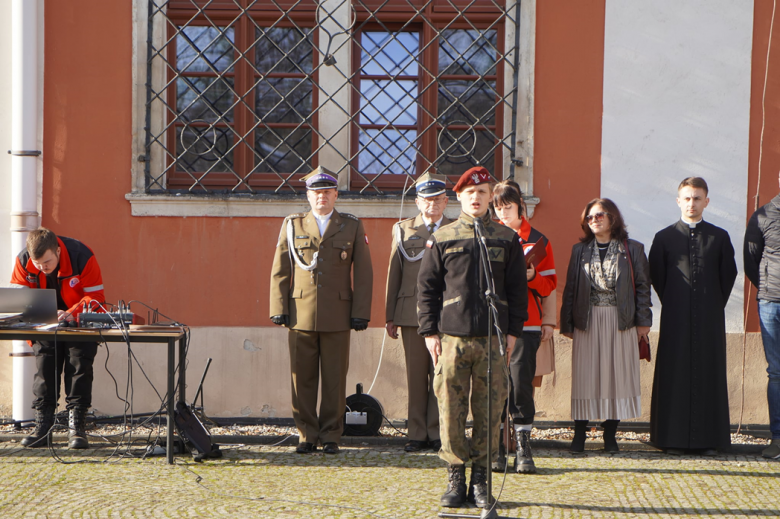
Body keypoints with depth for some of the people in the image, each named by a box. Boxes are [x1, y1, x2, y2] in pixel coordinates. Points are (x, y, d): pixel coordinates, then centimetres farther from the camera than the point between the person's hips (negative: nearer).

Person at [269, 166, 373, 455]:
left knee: (335, 379, 2)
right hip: (301, 315, 1)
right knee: (302, 379, 1)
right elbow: (280, 271, 10)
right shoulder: (292, 226, 11)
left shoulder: (352, 227, 9)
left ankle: (331, 437, 10)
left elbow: (363, 274, 6)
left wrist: (360, 313, -1)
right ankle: (307, 436, 10)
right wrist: (279, 309, 1)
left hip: (337, 317, -1)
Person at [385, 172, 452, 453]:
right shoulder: (403, 229, 12)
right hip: (412, 313, 1)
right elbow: (394, 273, 11)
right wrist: (390, 316, 8)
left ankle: (437, 433, 7)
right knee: (416, 376, 4)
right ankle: (417, 434, 11)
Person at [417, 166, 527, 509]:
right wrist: (429, 331, 0)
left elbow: (517, 288, 10)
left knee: (490, 411, 2)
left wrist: (512, 331, 2)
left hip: (493, 339, 1)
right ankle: (455, 478, 9)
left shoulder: (506, 239, 9)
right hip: (452, 338, 0)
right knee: (450, 410, -1)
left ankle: (481, 480, 11)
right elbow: (426, 287, 7)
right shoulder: (442, 239, 7)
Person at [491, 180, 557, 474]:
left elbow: (549, 285, 8)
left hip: (526, 324, -1)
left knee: (521, 382, -5)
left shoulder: (538, 241, 8)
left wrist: (531, 276, -11)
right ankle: (496, 449, 5)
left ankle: (523, 449, 0)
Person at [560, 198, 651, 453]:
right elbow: (570, 287, 9)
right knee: (585, 376, 0)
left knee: (617, 374, 0)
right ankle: (579, 434, 4)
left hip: (620, 321, -1)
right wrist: (567, 323, 3)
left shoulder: (632, 249, 4)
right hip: (587, 320, 1)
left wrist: (642, 319, -3)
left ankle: (610, 434, 8)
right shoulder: (580, 250, 10)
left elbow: (643, 285, 5)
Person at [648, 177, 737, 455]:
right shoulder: (664, 237, 4)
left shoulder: (719, 237, 6)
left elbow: (728, 274, 11)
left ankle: (708, 438, 6)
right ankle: (673, 438, 2)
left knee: (709, 372, 2)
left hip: (709, 318, 1)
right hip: (676, 318, -1)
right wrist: (671, 303, 6)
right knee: (674, 373, -1)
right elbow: (656, 276, 8)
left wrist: (715, 305, 7)